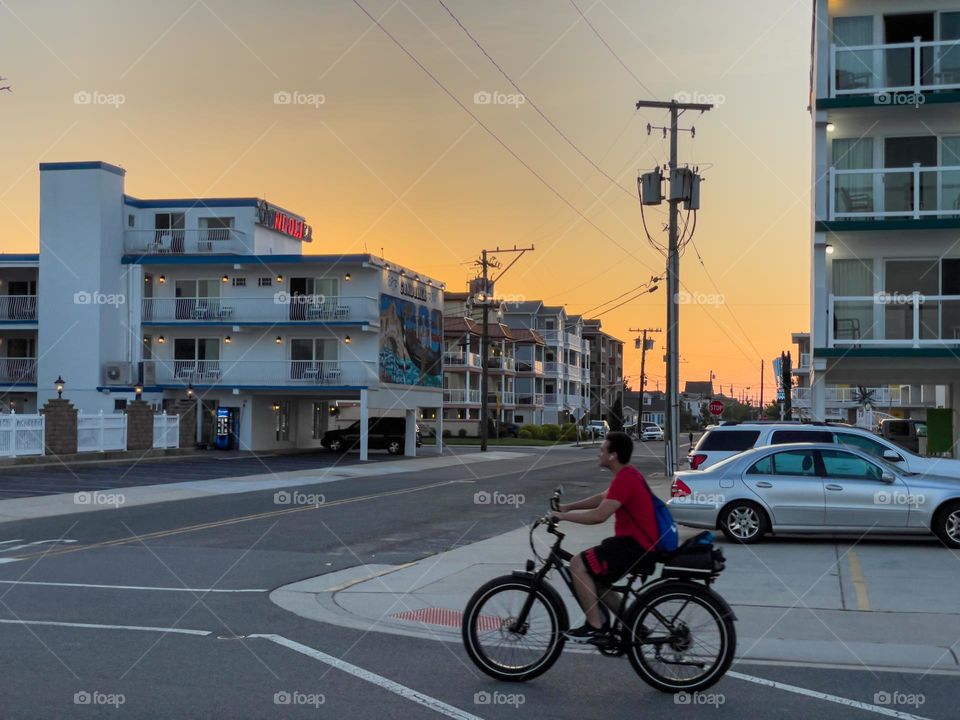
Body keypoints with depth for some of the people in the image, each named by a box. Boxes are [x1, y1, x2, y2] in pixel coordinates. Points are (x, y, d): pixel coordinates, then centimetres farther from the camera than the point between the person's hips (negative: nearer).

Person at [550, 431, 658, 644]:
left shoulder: (624, 479, -20)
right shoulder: (627, 474, 14)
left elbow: (599, 515, -27)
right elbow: (602, 498, 23)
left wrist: (563, 515, -16)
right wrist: (569, 506, 15)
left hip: (636, 546, -11)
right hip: (637, 541, 11)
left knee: (578, 564, -15)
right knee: (591, 570, 19)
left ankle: (595, 627, -9)